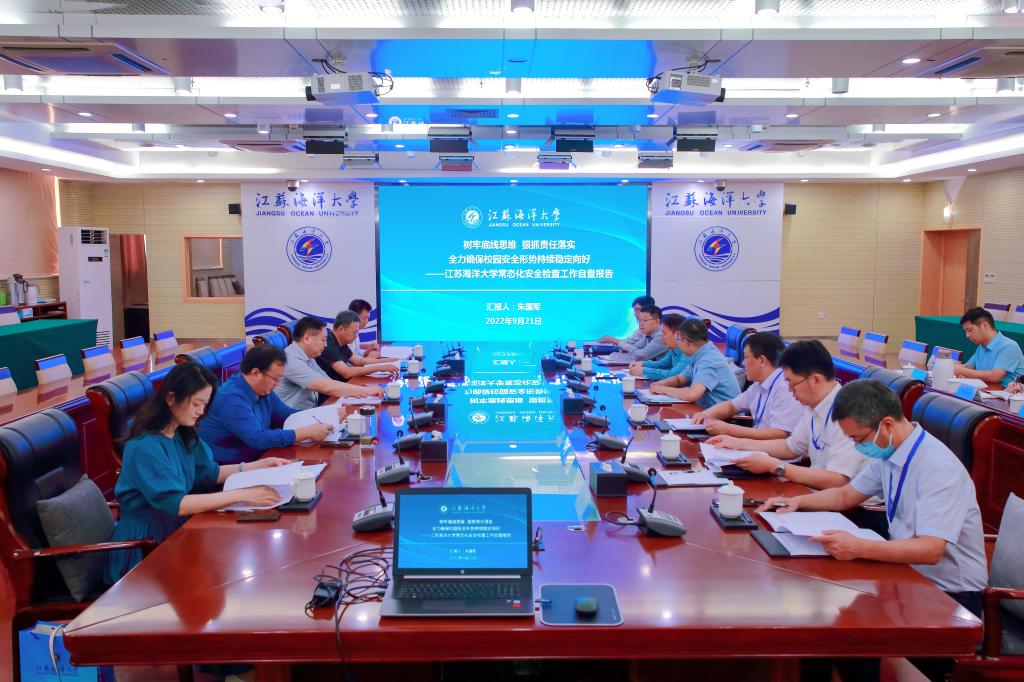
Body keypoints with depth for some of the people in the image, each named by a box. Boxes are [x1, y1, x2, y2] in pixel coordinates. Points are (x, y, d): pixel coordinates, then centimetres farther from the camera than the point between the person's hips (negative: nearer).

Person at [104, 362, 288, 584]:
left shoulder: (183, 434, 2)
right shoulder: (145, 446, -23)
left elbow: (209, 473, 14)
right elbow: (175, 504, -30)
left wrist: (259, 465, 3)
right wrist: (241, 495, -34)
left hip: (175, 526, 7)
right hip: (145, 543, -7)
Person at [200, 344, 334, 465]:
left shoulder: (264, 392, 4)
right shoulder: (232, 398, -22)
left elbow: (288, 415, 16)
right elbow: (257, 439, -30)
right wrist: (308, 432, -27)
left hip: (254, 460, 8)